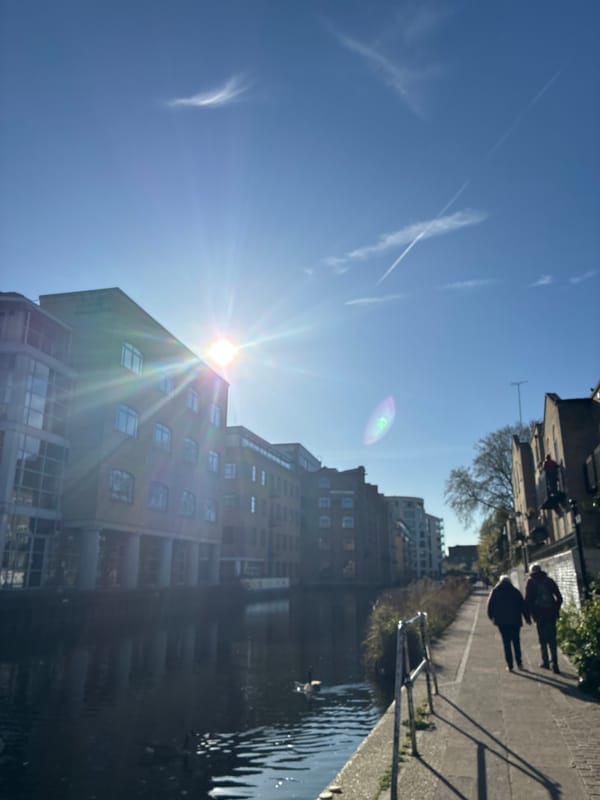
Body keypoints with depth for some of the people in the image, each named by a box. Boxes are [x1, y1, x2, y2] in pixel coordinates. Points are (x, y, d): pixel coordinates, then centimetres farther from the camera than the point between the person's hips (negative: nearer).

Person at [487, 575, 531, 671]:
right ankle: (519, 663, 13)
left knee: (506, 642, 4)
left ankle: (510, 665, 2)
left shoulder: (495, 592, 4)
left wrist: (491, 617, 16)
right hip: (515, 621, 1)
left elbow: (490, 605, 3)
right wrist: (527, 618, 6)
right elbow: (523, 606, 2)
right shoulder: (515, 591, 4)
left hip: (501, 621, -1)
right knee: (516, 641, 14)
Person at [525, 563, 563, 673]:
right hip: (551, 613, 2)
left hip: (539, 613, -2)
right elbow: (559, 597, 6)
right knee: (552, 638, 7)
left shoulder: (530, 582, 0)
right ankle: (554, 662, 1)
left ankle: (546, 661, 11)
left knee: (543, 639, 9)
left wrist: (531, 613, 0)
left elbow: (527, 599, -7)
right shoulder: (549, 580, 8)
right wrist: (556, 610, 11)